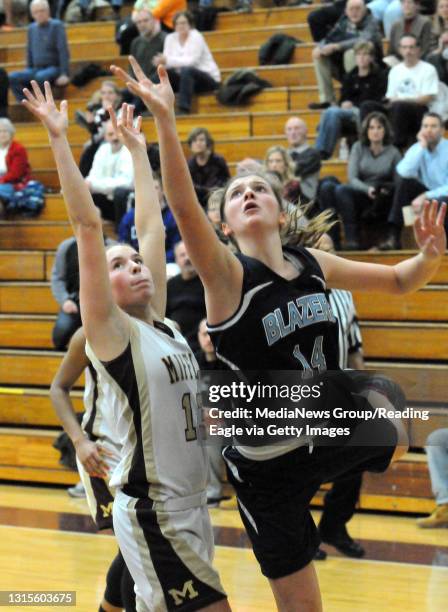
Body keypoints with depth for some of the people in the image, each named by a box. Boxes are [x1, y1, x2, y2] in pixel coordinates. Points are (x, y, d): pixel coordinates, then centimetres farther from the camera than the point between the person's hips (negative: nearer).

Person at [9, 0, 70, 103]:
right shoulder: (31, 28, 13)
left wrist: (64, 74, -19)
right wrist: (28, 72, 13)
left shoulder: (57, 25, -4)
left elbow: (63, 51, -10)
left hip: (54, 68, -6)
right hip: (36, 69, 6)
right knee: (12, 77, -21)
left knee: (40, 76, -39)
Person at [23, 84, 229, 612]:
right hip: (152, 511, -7)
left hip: (190, 503, 8)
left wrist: (137, 148, 20)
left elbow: (150, 225, 15)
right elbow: (88, 225, -14)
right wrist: (59, 139, -16)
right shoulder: (110, 332, -8)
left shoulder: (161, 325, 9)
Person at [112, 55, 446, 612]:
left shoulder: (313, 265, -1)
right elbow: (183, 208, -34)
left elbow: (399, 280, 11)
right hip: (268, 466, -6)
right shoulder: (228, 275, -17)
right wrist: (165, 120, -44)